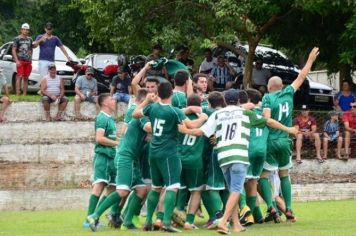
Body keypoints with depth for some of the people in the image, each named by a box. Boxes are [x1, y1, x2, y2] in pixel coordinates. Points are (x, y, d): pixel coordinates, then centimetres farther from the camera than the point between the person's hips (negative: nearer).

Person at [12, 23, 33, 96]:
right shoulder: (17, 39, 0)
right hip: (20, 61, -5)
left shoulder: (30, 39, 14)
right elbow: (13, 50, -4)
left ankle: (25, 94, 9)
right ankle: (18, 94, -14)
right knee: (20, 77, -12)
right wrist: (17, 60, -14)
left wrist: (30, 59, 12)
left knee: (26, 78, 6)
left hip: (28, 61, 5)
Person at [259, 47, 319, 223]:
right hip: (285, 141, 4)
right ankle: (288, 209, 12)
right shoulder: (288, 94, 5)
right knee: (284, 174, 18)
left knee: (263, 174, 2)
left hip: (270, 141, -4)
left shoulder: (268, 98, -7)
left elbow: (266, 119, -19)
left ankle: (271, 207, -16)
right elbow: (301, 78, 17)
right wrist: (310, 60, 27)